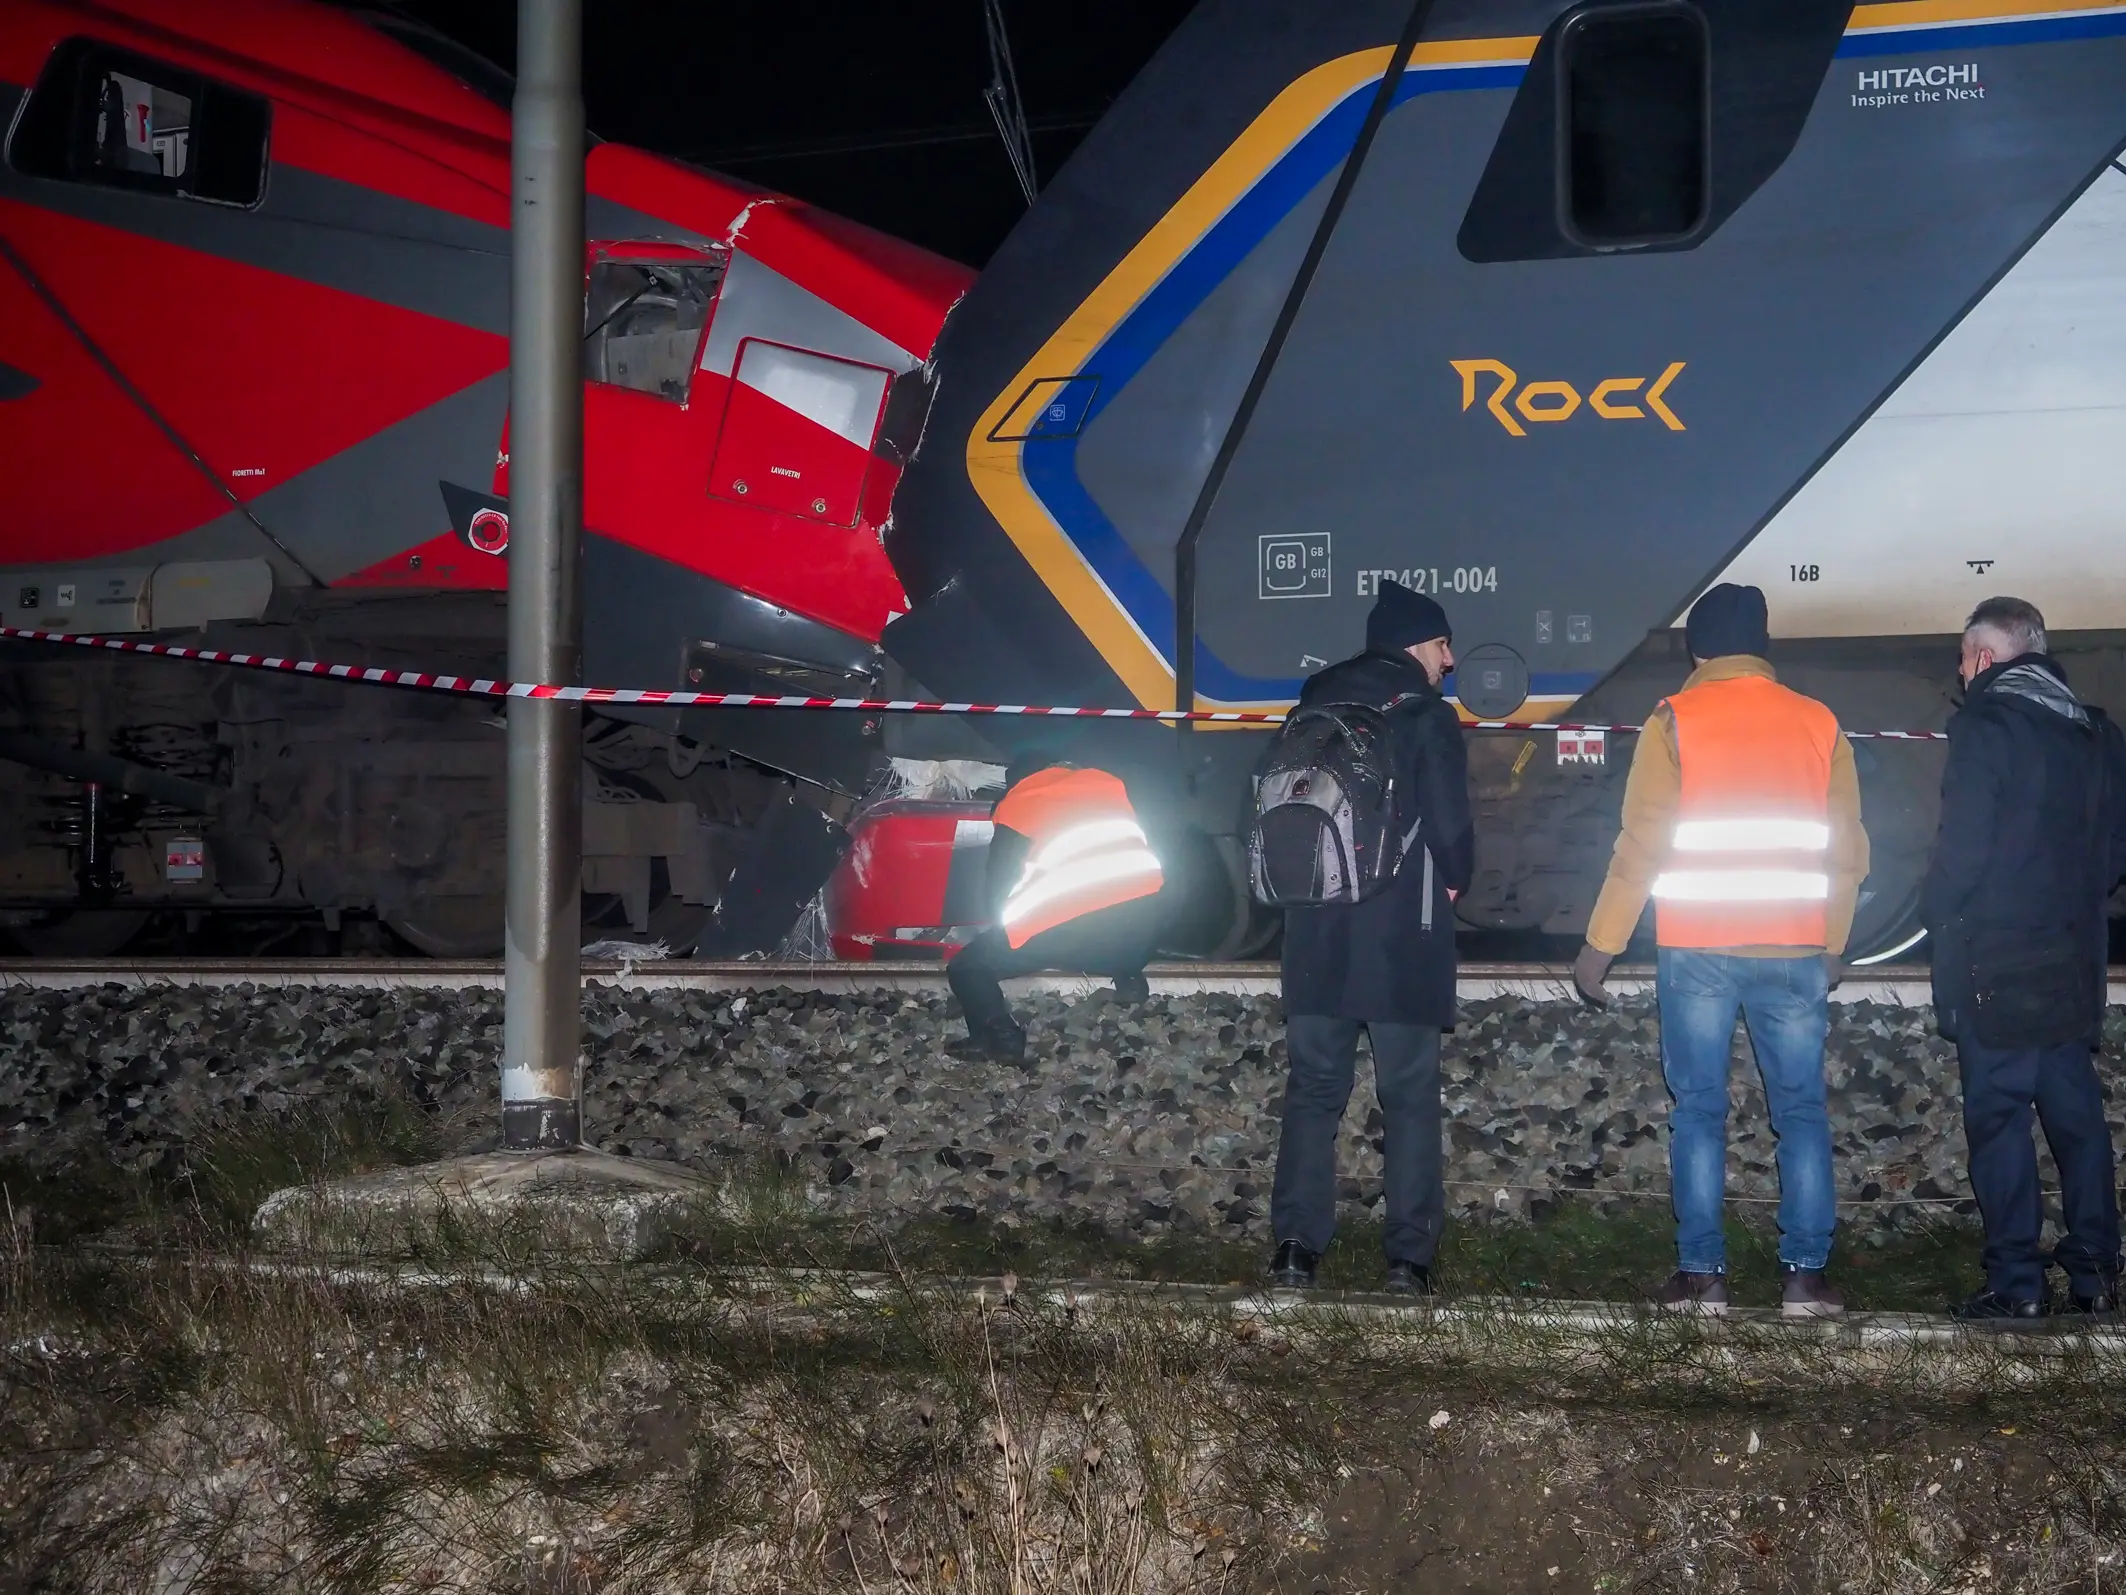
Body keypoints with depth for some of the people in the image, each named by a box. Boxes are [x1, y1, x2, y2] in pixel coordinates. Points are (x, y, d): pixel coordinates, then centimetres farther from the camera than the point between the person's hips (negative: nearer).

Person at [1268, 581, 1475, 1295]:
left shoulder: (1313, 707, 9)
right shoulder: (1426, 716, -8)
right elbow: (1450, 826, -14)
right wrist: (1451, 881, 5)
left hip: (1317, 934, 4)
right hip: (1405, 939, -4)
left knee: (1313, 1090, 9)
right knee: (1410, 1098, 3)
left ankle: (1296, 1247, 2)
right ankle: (1408, 1257, 1)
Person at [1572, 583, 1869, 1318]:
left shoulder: (1675, 722, 0)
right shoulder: (1819, 725, 7)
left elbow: (1641, 845, -5)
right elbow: (1847, 852, 9)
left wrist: (1601, 946, 1)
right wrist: (1830, 950, 20)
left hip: (1696, 950, -2)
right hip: (1794, 953, 2)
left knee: (1698, 1110, 6)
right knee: (1802, 1111, 8)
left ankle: (1702, 1273, 4)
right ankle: (1805, 1276, 4)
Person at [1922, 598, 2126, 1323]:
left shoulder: (1986, 723, -12)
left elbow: (1965, 843, -17)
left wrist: (1936, 909, -1)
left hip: (1997, 956, -7)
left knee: (1998, 1114, -2)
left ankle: (2016, 1284, -3)